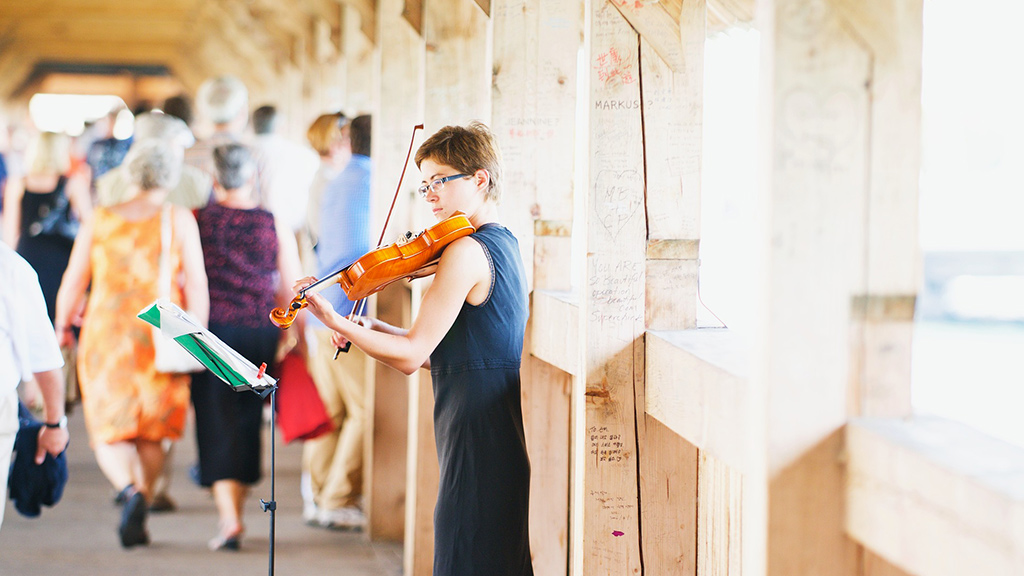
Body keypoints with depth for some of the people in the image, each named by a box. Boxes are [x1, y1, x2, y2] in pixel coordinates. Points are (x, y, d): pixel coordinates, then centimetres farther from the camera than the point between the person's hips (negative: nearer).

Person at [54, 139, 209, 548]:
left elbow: (73, 281, 5)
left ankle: (130, 491, -23)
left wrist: (62, 325, 20)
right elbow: (196, 285, -6)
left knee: (109, 433, 5)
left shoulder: (100, 220, 2)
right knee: (151, 435, 15)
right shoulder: (179, 220, -1)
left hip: (106, 335, 0)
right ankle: (138, 519, 17)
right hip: (161, 337, 0)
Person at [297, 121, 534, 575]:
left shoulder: (466, 251, -16)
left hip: (477, 437, -10)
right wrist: (375, 330, 8)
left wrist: (334, 320, -13)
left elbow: (412, 355, -16)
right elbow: (444, 356, 18)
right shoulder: (504, 244, 15)